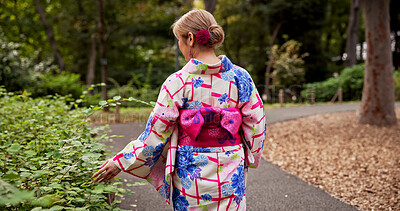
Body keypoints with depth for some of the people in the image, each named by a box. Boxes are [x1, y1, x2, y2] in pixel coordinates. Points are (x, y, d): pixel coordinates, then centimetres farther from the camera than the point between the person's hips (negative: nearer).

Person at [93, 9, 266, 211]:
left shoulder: (178, 83, -14)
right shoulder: (240, 77, -5)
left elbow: (156, 134, -11)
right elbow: (256, 126, 1)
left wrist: (120, 161, 1)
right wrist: (248, 159, 18)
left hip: (191, 174, -2)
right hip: (230, 173, 2)